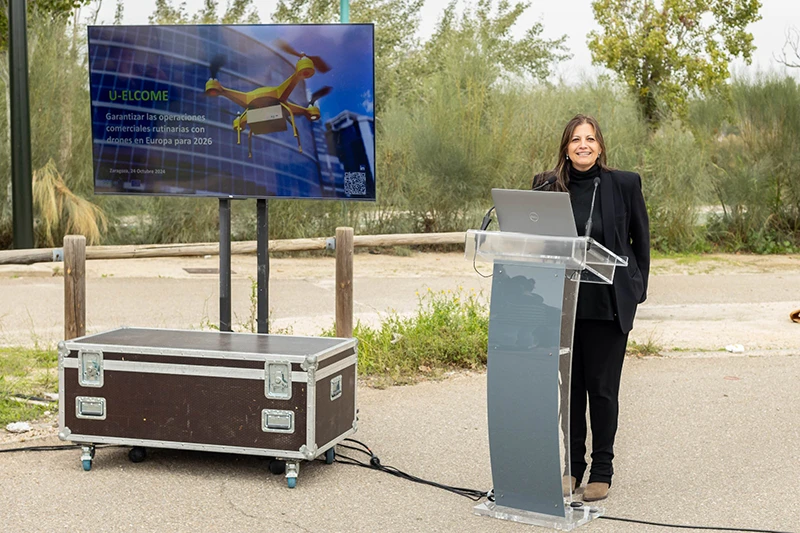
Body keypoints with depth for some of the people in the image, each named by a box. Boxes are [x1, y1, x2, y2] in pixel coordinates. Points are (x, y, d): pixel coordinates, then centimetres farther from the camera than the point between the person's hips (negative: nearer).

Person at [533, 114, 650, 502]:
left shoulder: (625, 184, -2)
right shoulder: (548, 187, 3)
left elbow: (641, 240, 6)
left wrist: (636, 290, 2)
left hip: (608, 304, -2)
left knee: (602, 387, 2)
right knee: (569, 386, 9)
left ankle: (602, 471, 14)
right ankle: (573, 467, 22)